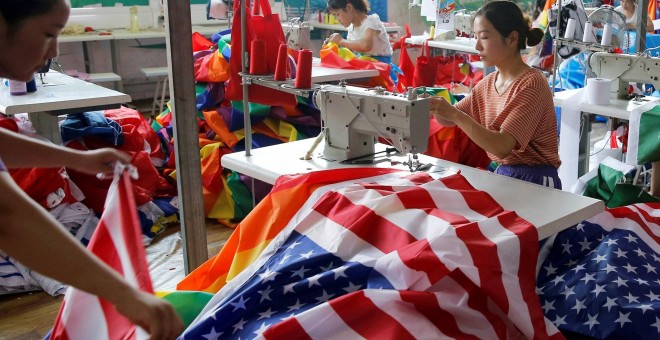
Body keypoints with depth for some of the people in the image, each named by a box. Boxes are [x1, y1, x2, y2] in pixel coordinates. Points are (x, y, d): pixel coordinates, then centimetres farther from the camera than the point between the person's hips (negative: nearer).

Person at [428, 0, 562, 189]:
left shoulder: (531, 84, -16)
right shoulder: (488, 83, 7)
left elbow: (503, 147, -25)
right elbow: (448, 120, 11)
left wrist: (455, 114, -31)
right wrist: (433, 105, -11)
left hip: (535, 182, -6)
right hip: (502, 175, 6)